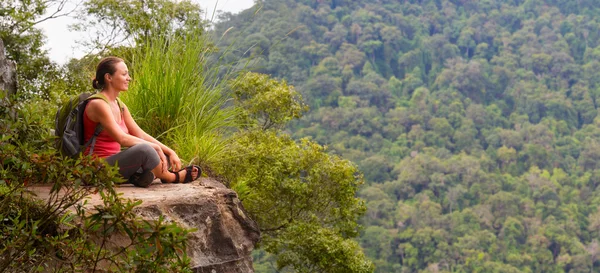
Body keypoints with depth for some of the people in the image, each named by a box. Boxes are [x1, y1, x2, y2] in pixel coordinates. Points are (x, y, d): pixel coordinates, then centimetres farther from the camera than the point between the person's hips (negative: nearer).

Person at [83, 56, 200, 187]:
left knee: (165, 157, 9)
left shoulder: (120, 106, 13)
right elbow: (122, 138, -22)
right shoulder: (98, 104, -14)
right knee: (144, 149, -28)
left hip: (114, 164, 10)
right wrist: (155, 147, -15)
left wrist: (170, 152, 1)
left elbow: (141, 135, 11)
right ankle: (173, 177, -4)